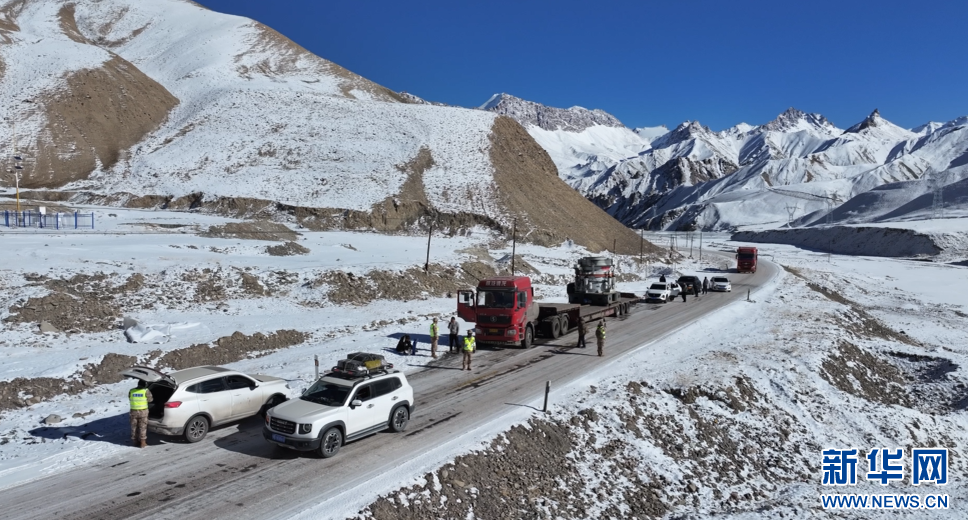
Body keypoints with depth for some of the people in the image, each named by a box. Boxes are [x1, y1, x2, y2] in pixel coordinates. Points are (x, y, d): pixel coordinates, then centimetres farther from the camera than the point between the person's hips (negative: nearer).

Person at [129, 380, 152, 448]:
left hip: (133, 411, 3)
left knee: (134, 427, 15)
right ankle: (142, 443, 5)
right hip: (143, 411, -3)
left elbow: (130, 399, 15)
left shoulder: (131, 391, 0)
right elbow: (150, 399, 1)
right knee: (142, 427, 4)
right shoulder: (146, 391, -10)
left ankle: (134, 441, 22)